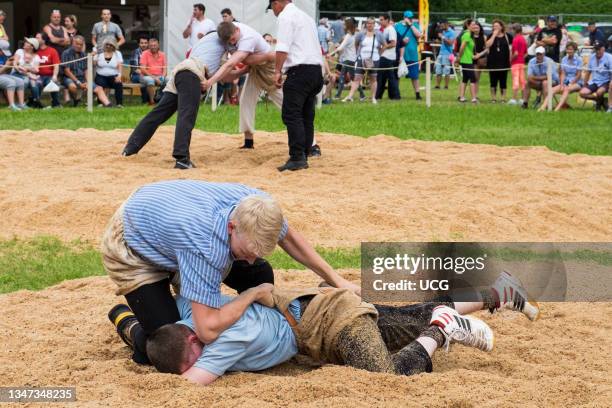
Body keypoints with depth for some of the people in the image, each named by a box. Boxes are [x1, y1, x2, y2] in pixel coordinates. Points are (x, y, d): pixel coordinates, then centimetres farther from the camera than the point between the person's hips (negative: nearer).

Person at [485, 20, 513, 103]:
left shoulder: (507, 36, 4)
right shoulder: (491, 36, 7)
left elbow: (510, 49, 5)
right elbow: (488, 45, -10)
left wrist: (510, 60, -1)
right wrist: (494, 35, -10)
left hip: (504, 62, -1)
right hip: (492, 62, 1)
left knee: (503, 82, 2)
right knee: (493, 81, 3)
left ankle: (503, 98, 8)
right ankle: (493, 98, 9)